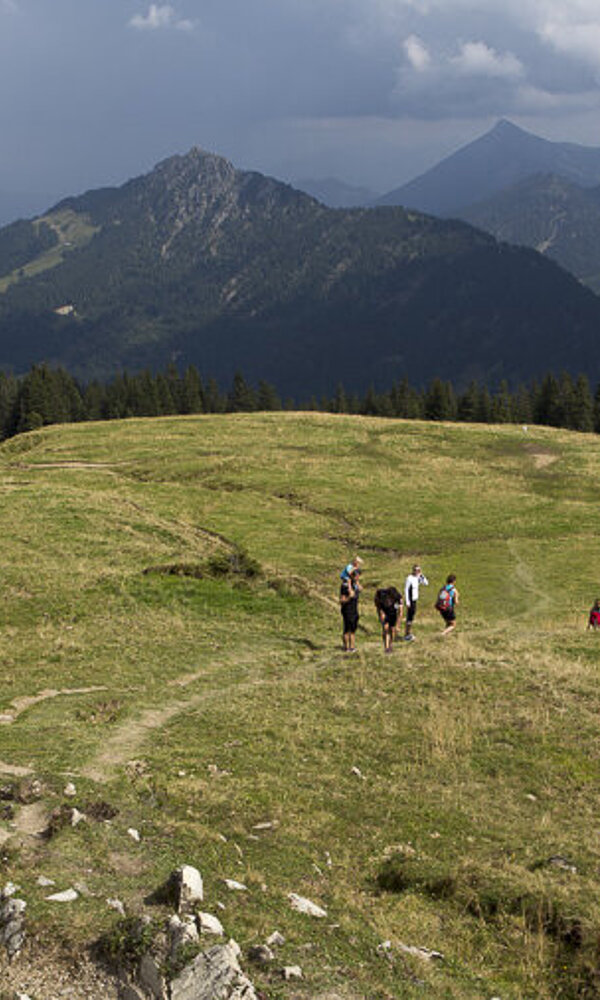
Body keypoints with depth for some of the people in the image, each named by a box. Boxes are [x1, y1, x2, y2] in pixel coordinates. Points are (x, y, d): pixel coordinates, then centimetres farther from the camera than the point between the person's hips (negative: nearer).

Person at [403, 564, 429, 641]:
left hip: (414, 600, 8)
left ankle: (409, 633, 20)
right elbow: (406, 590, -17)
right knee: (409, 617, -7)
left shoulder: (418, 578, 6)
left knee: (411, 617, 12)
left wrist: (421, 575, -6)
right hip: (410, 601, -8)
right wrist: (407, 602, -19)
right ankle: (406, 635, -2)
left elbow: (426, 583, 7)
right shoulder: (409, 578, -17)